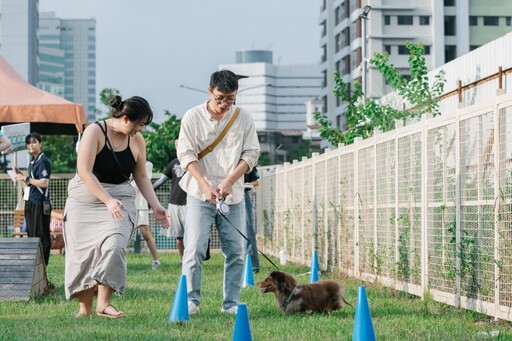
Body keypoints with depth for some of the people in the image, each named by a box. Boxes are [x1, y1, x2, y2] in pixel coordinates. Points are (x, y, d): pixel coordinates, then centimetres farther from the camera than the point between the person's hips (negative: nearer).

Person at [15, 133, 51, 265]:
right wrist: (21, 175, 8)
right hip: (30, 202, 9)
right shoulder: (32, 162, 15)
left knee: (41, 236, -4)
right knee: (31, 234, 13)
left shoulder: (43, 161, -12)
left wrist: (26, 178, -14)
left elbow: (44, 183, -20)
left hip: (40, 204, -9)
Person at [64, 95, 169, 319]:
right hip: (85, 198, -2)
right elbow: (84, 171, -20)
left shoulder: (137, 141, 1)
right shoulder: (95, 132, -14)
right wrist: (108, 200, -28)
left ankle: (103, 304, -19)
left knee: (113, 245, -20)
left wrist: (155, 206, 1)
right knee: (83, 251, -2)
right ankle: (85, 308, 7)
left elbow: (141, 177, 12)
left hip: (120, 199, 2)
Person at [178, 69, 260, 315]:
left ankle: (231, 303, 8)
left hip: (233, 195, 2)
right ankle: (191, 300, -1)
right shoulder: (193, 117, -3)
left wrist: (228, 182, -11)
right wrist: (206, 186, -17)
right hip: (199, 194, -2)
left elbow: (251, 154, 2)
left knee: (235, 251, 1)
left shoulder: (243, 118, 3)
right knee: (194, 248, -8)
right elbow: (186, 155, -6)